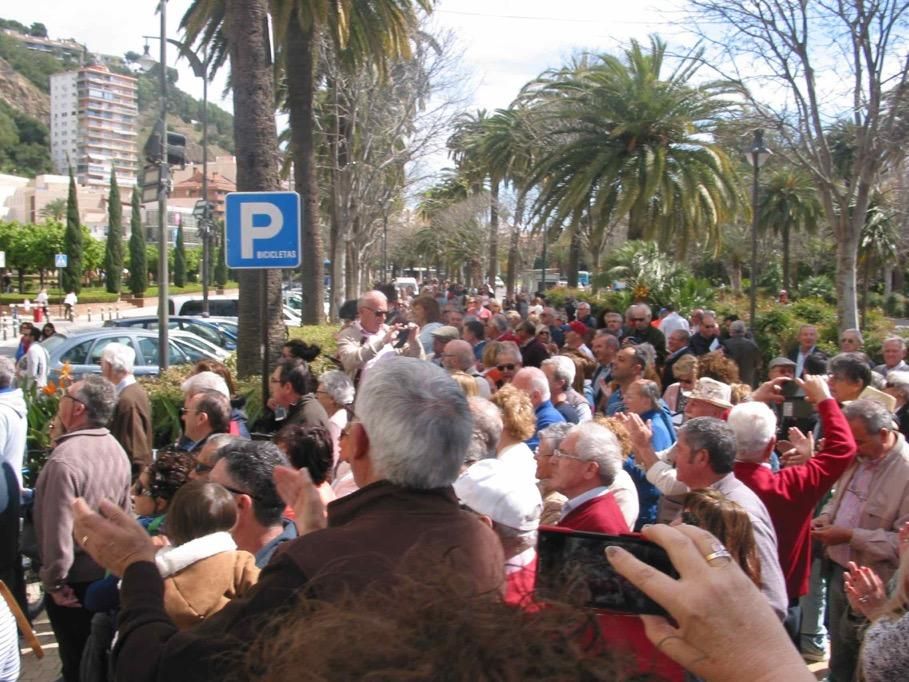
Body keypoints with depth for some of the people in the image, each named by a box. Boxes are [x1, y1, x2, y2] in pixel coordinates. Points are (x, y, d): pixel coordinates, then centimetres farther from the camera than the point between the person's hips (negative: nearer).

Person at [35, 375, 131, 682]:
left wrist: (54, 581, -12)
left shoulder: (65, 459, -26)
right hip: (108, 572, 7)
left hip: (74, 578, -7)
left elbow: (59, 529, -24)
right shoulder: (117, 450, 1)